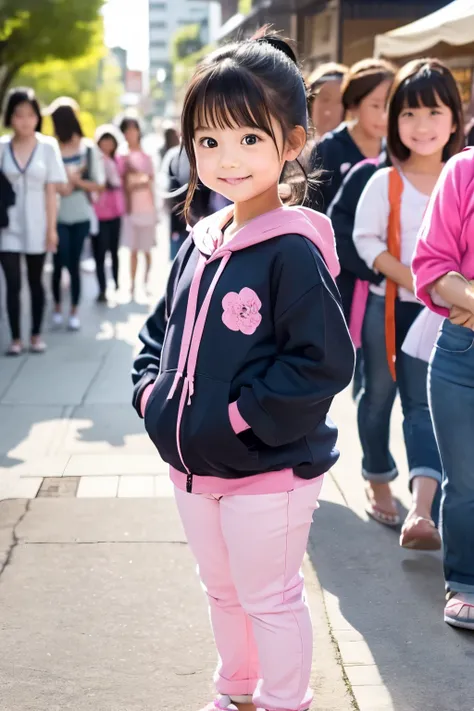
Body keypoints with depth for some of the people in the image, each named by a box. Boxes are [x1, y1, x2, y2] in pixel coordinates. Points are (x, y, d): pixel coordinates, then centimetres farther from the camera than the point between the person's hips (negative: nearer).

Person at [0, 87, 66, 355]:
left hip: (36, 226, 0)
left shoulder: (48, 146, -2)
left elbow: (51, 191, -2)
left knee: (35, 281, 11)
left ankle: (36, 335, 21)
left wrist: (52, 227, -5)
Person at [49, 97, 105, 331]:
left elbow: (99, 185, -1)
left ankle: (74, 311, 18)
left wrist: (76, 180, -13)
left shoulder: (89, 149, -2)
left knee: (74, 264, 8)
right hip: (59, 216, -1)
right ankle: (57, 307, 17)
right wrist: (58, 187, -19)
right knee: (60, 263, -3)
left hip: (81, 215, 1)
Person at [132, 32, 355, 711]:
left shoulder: (293, 251, -20)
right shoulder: (198, 245, 3)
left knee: (270, 600, 9)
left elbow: (323, 362, -23)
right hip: (194, 468, 8)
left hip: (268, 474, -8)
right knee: (223, 591, 24)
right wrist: (151, 389, 0)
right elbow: (161, 328, 16)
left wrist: (240, 417, -24)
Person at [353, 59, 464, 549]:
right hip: (386, 305, -1)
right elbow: (366, 240, -11)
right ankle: (378, 482, 32)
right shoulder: (384, 182, -6)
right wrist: (416, 282, -20)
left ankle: (422, 511, -16)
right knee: (379, 395, 11)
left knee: (424, 404, -6)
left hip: (440, 313, 1)